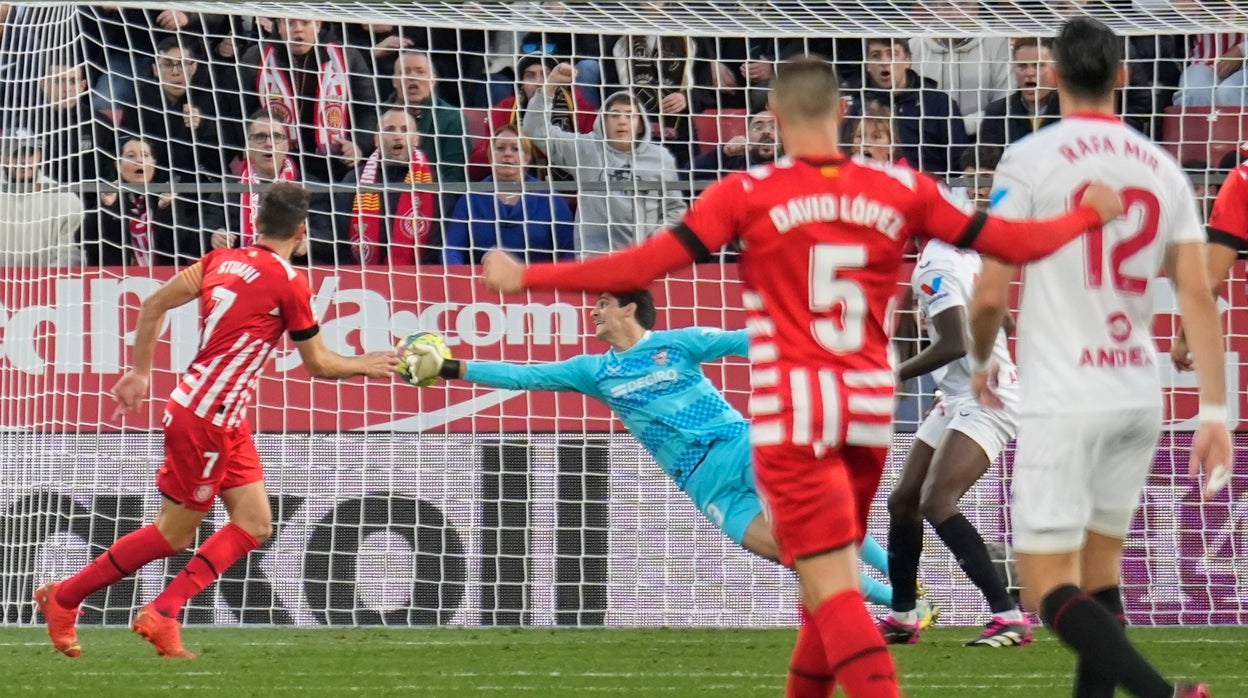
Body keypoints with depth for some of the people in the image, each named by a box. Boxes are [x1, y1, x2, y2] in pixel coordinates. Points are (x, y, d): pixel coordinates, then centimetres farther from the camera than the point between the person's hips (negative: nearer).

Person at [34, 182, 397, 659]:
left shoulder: (223, 260, 8)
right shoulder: (289, 283, -13)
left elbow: (154, 305, 11)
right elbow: (319, 364, -3)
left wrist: (140, 372, 20)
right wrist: (366, 365, 14)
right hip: (206, 419, -8)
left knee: (254, 525, 6)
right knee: (174, 534, 3)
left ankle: (162, 615, 3)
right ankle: (63, 599, 13)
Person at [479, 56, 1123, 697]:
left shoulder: (747, 193, -6)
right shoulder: (904, 190, 4)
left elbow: (647, 264, -10)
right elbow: (1007, 242, 12)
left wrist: (527, 278, -3)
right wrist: (1091, 215, 30)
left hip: (793, 410, -4)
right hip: (870, 406, 4)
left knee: (832, 590, -10)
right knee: (830, 578, 20)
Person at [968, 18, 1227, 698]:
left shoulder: (1031, 159, -7)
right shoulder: (1162, 169, 8)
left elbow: (991, 293, -8)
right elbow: (1197, 296, 3)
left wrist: (981, 361, 13)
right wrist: (1214, 410, 3)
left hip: (1062, 403, -6)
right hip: (1138, 395, 6)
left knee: (1050, 590, -7)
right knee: (1100, 574, 17)